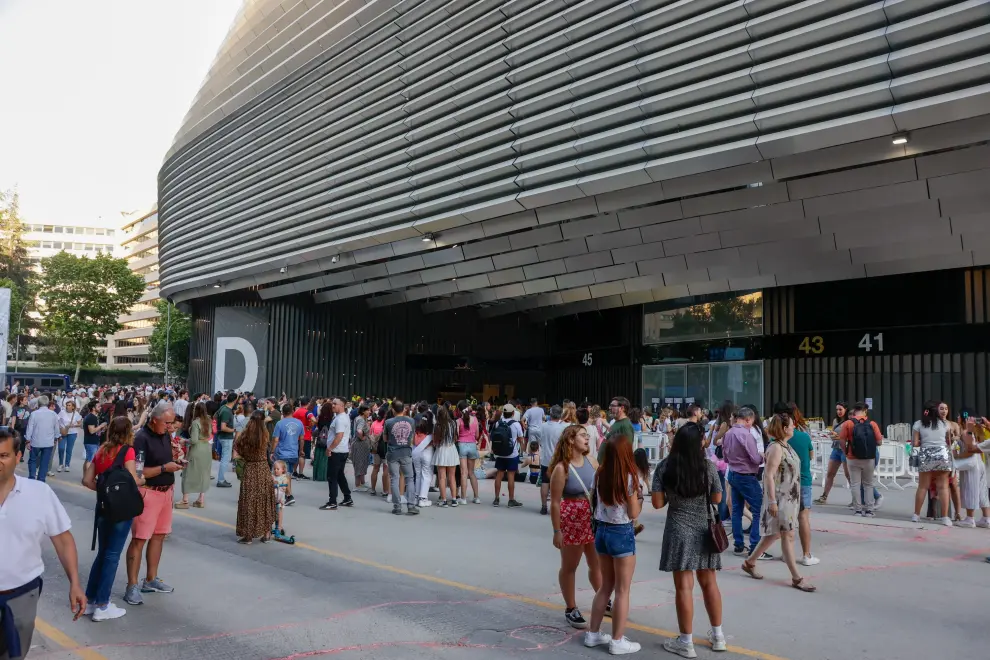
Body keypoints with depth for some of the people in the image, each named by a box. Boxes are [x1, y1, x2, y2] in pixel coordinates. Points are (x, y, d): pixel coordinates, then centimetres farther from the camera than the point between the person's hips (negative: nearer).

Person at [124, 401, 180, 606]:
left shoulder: (166, 436, 8)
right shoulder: (141, 438, -16)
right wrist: (164, 468, -21)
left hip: (165, 491, 8)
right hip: (147, 493, -8)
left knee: (159, 535, 14)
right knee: (139, 539, -4)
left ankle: (151, 580, 25)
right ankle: (132, 586, 0)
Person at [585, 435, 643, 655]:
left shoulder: (600, 474, -1)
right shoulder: (629, 477, -16)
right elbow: (633, 514, -11)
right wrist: (640, 498, 5)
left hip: (602, 530, 6)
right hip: (622, 533, -6)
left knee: (606, 585, 20)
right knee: (622, 590, 6)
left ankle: (593, 634, 25)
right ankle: (617, 641, 12)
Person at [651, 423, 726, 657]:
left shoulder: (664, 467, -9)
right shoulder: (709, 466, -7)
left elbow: (658, 503, -9)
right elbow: (717, 499, 3)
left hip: (679, 531, -2)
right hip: (704, 529, 2)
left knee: (684, 586, 2)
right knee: (709, 582, 16)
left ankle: (686, 643, 9)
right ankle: (717, 636, 28)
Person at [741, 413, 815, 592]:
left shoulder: (785, 446, 11)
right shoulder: (776, 448, -18)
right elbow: (769, 475, -22)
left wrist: (795, 497, 22)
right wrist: (772, 501, -25)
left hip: (789, 497, 10)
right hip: (779, 498, -10)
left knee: (775, 533, 15)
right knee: (788, 535, -4)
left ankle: (749, 562, 27)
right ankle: (796, 578, 2)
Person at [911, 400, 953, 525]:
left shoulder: (918, 424, 2)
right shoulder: (944, 424, 7)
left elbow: (915, 443, -2)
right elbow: (948, 442, 14)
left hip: (926, 456, 0)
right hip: (943, 455, 0)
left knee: (922, 487, 8)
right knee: (943, 487, 1)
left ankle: (916, 515, 12)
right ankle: (945, 517, -1)